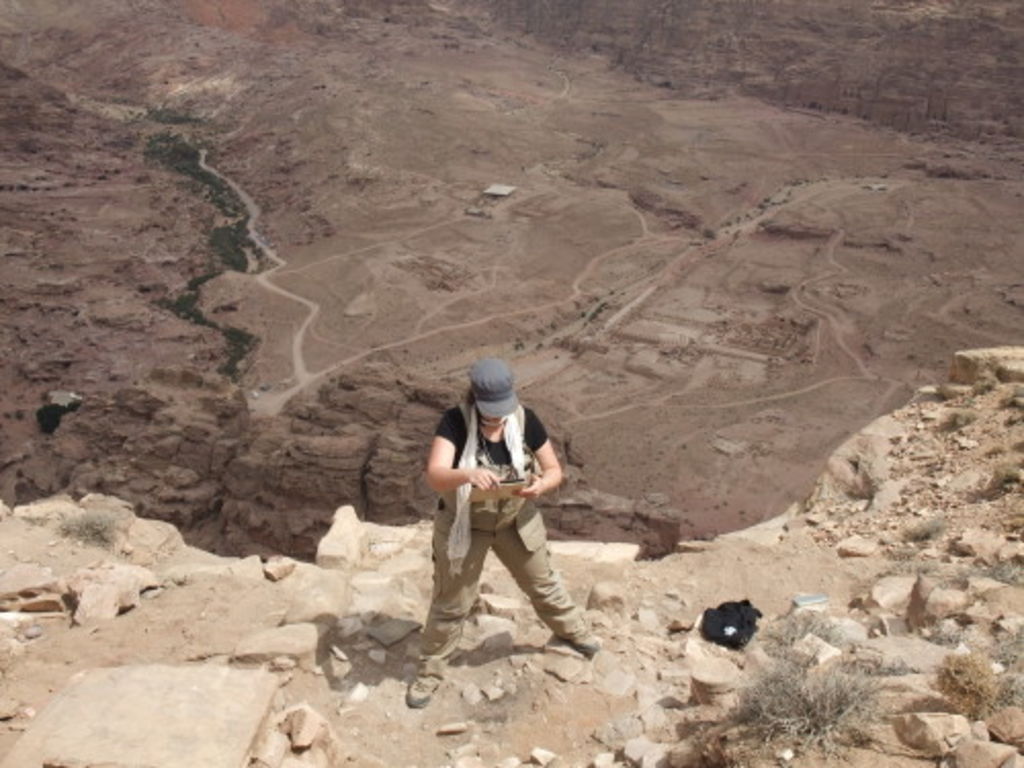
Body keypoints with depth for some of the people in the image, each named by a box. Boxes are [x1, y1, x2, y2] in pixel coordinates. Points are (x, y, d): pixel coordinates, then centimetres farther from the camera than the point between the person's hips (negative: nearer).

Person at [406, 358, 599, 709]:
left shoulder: (525, 420, -16)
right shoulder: (455, 423, -25)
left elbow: (554, 470, -9)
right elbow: (434, 476, -38)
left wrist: (541, 485, -32)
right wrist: (467, 475, -59)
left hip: (517, 519, 3)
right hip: (464, 524, -3)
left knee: (541, 581, 24)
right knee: (451, 601, 10)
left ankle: (571, 630, 52)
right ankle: (429, 671, 31)